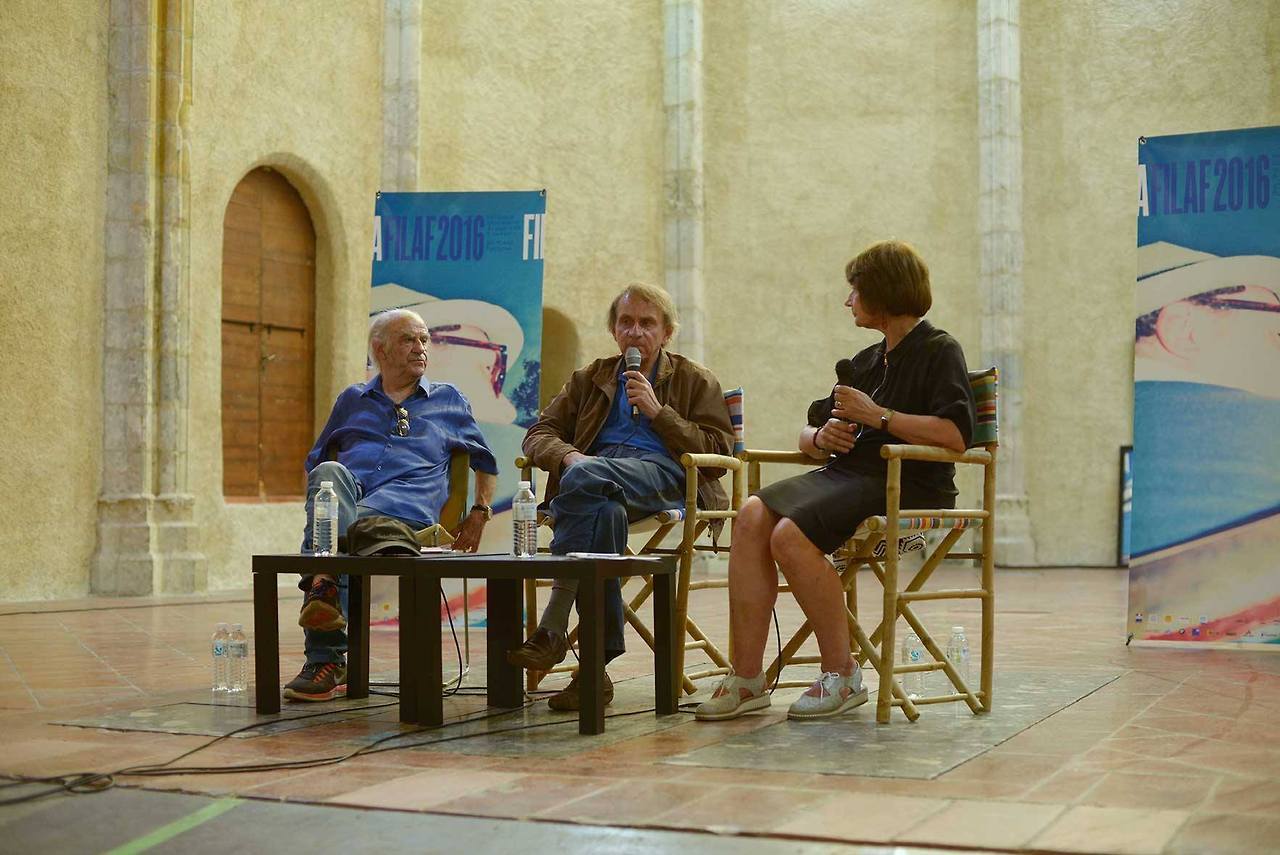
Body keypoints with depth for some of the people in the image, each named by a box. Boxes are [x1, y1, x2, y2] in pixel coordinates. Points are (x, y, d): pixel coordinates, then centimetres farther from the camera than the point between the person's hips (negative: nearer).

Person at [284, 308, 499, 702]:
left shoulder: (449, 400, 28)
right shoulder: (352, 400, 32)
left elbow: (485, 462, 34)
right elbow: (314, 461, 36)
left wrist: (480, 512, 18)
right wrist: (315, 507, 15)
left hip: (404, 506, -1)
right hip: (344, 494, 1)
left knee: (352, 527, -38)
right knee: (329, 472, -39)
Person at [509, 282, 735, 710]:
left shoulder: (696, 381, 23)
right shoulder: (589, 379, 31)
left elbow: (719, 453, 9)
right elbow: (538, 434, 21)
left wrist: (658, 411, 0)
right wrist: (567, 454, -3)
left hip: (665, 477, -2)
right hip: (595, 473, 2)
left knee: (586, 476, -37)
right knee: (604, 511, -39)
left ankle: (553, 629, -38)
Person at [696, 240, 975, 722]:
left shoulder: (939, 352, 0)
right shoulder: (868, 361, 24)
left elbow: (955, 435, -17)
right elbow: (808, 431, 27)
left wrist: (877, 415, -15)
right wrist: (820, 437, 3)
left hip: (908, 488, -7)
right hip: (847, 475, 8)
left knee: (790, 534, -29)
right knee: (753, 515, -20)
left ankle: (842, 676, -16)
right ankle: (747, 678, -23)